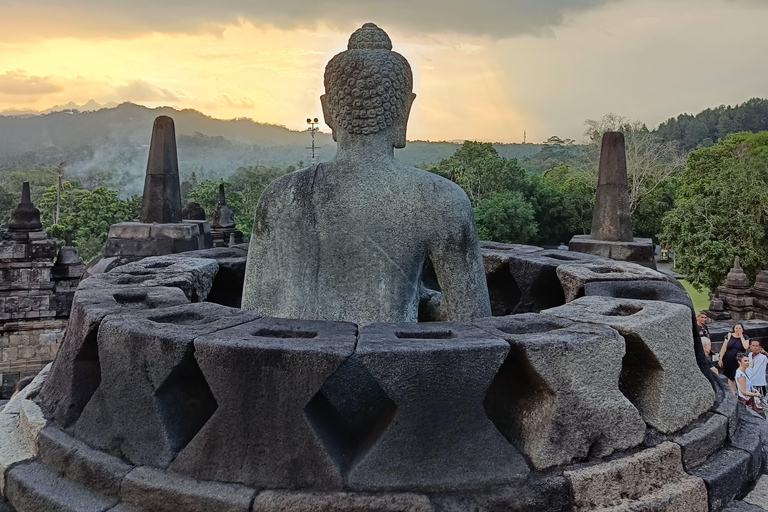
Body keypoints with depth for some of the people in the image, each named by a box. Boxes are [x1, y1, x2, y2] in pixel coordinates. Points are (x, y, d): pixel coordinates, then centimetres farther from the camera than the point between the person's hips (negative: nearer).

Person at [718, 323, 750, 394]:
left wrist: (741, 336, -11)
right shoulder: (729, 336, 4)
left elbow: (746, 347, -17)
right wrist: (720, 359, -1)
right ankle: (733, 393, 14)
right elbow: (724, 348, 4)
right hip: (729, 361, 1)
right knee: (730, 377, 5)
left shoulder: (745, 337, 2)